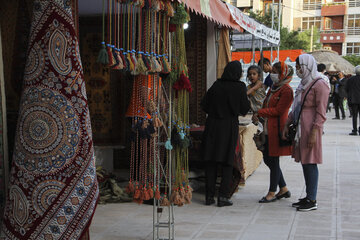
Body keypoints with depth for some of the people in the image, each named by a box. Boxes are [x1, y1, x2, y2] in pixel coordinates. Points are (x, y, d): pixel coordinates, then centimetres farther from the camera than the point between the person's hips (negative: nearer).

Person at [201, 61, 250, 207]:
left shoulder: (216, 85, 2)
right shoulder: (240, 87, -6)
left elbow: (204, 105, 3)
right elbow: (244, 109, -5)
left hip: (212, 125, 3)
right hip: (229, 126, -3)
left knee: (211, 163, 8)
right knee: (227, 163, 6)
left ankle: (209, 196, 10)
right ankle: (223, 196, 2)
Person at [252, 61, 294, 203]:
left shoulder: (286, 90, -13)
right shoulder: (273, 88, 16)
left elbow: (278, 111, -19)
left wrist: (259, 113, -15)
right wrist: (258, 116, 1)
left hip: (277, 130, -9)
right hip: (268, 129, 9)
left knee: (274, 161, -2)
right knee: (267, 159, 13)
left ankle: (272, 193, 9)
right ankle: (284, 189, 25)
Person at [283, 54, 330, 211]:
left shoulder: (319, 85, -10)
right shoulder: (303, 84, 18)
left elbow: (321, 113, -14)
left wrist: (314, 132, -20)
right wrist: (287, 125, 15)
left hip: (310, 129, -9)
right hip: (300, 128, 9)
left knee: (310, 163, -6)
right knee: (304, 162, 10)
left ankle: (312, 201, -1)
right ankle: (308, 197, 17)